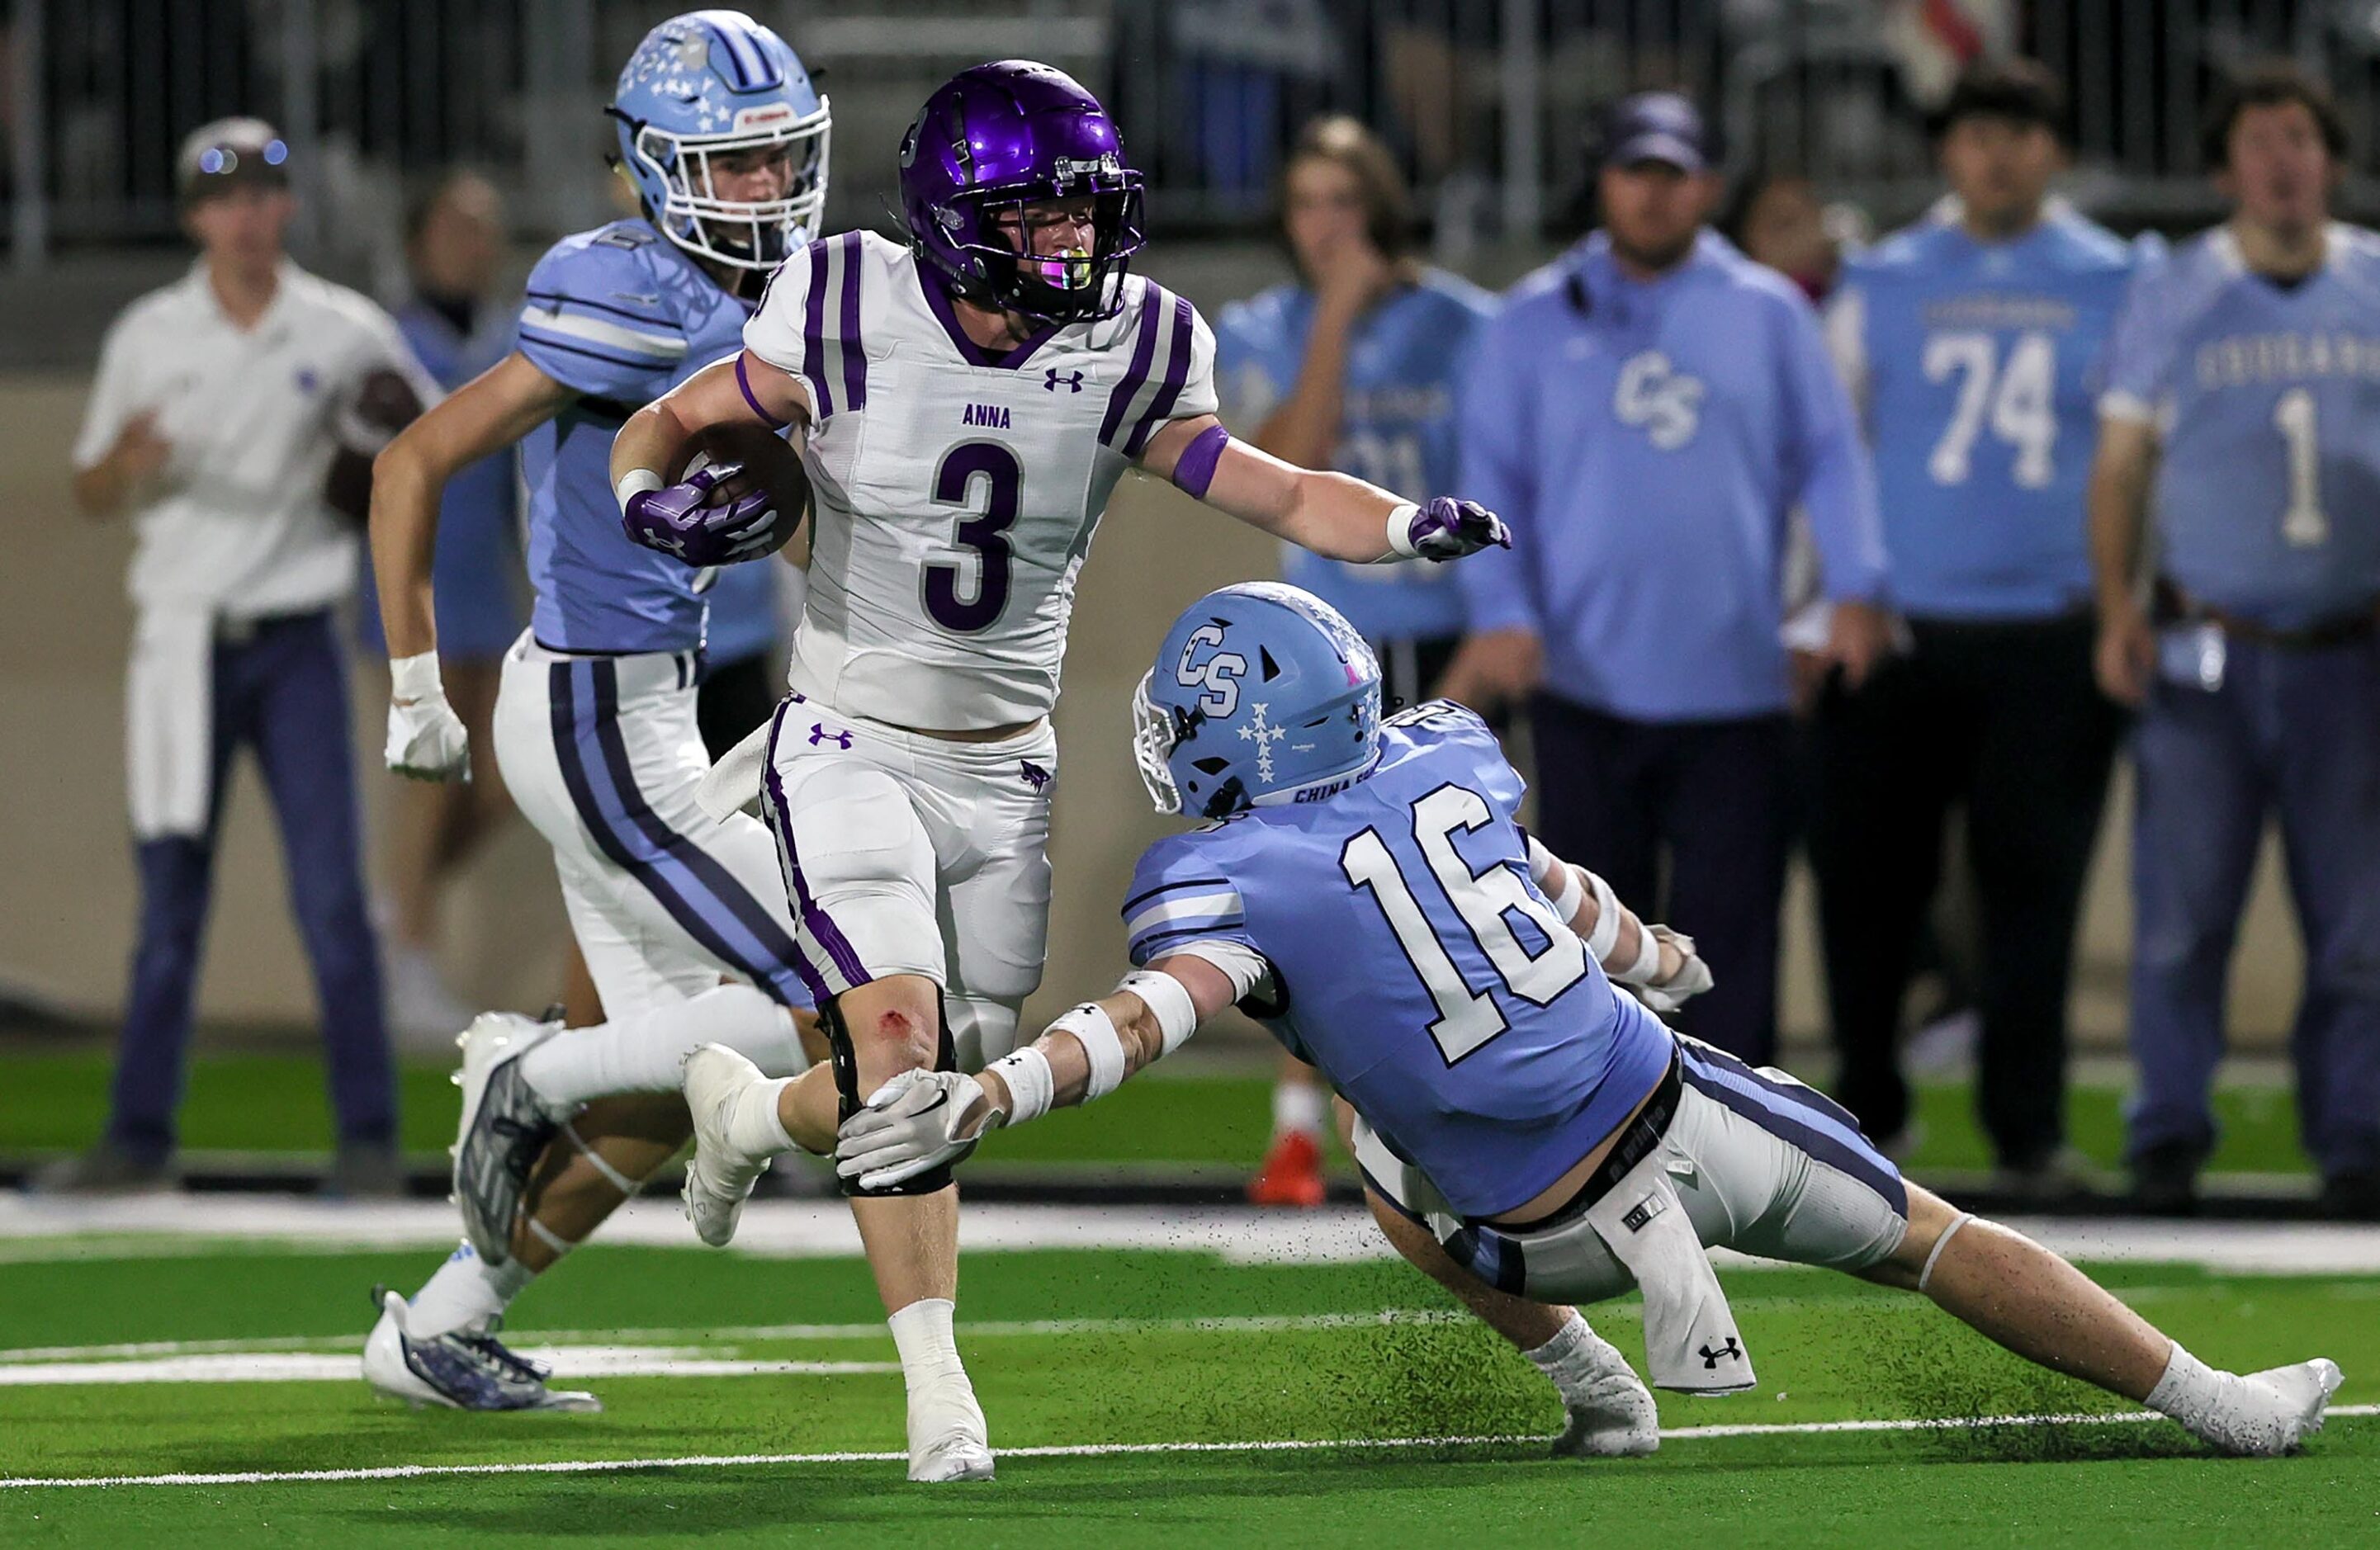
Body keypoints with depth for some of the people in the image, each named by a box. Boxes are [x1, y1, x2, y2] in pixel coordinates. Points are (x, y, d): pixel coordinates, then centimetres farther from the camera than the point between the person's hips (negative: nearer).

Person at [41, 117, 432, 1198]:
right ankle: (139, 1138, 9)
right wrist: (129, 459, -14)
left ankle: (368, 1139, -3)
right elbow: (90, 494, 9)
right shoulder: (148, 337, 5)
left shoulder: (348, 333, 2)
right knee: (169, 901, 4)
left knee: (331, 896, -8)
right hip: (182, 646, 1)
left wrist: (384, 473, -9)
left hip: (295, 646, -1)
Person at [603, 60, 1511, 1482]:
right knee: (897, 1036, -20)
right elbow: (664, 423, -1)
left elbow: (1279, 494, -6)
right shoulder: (849, 320, -12)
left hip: (1005, 774, 4)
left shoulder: (1124, 354, -5)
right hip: (854, 754, -4)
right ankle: (938, 1388, -18)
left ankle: (742, 1113, 40)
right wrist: (653, 498, -23)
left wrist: (1410, 525, -25)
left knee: (962, 1070, 8)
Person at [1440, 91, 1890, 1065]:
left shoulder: (1767, 314, 9)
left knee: (1732, 918, -2)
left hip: (1732, 684, 0)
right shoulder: (1536, 319, 8)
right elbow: (1492, 476, 5)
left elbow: (1830, 458, 7)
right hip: (1583, 684, 0)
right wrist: (1500, 611, -10)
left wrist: (1854, 586, -8)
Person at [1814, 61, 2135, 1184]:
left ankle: (2027, 1129, 1)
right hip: (1898, 629, 1)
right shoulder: (1881, 284, 10)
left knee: (2033, 884, -5)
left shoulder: (2115, 285, 8)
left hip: (2051, 634, -1)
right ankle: (1864, 1109, 14)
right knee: (1866, 881, 0)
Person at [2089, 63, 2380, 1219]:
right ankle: (2167, 1136, 6)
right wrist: (2117, 609, -4)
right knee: (2180, 910, -3)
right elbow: (2121, 464, 9)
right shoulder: (2169, 297, 7)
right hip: (2207, 651, -1)